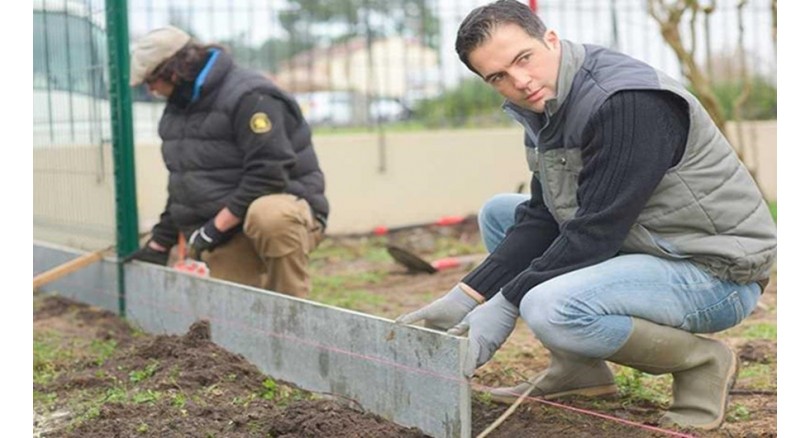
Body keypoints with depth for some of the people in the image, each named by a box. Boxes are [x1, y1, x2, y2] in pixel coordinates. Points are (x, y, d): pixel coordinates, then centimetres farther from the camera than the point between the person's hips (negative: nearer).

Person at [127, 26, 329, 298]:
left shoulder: (249, 97, -17)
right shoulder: (178, 106, 13)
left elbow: (268, 175, -25)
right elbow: (182, 182, 22)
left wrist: (216, 227, -23)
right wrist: (160, 243, 20)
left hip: (286, 214, -8)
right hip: (226, 236, 8)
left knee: (268, 217, -42)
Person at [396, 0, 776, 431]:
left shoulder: (629, 101, -24)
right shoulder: (546, 106, 4)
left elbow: (596, 232, -25)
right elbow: (541, 219, 5)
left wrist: (504, 307, -19)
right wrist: (464, 298, -5)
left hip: (717, 271, -9)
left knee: (550, 310, -32)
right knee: (498, 212, 9)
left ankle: (701, 361, -8)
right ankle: (577, 368, 10)